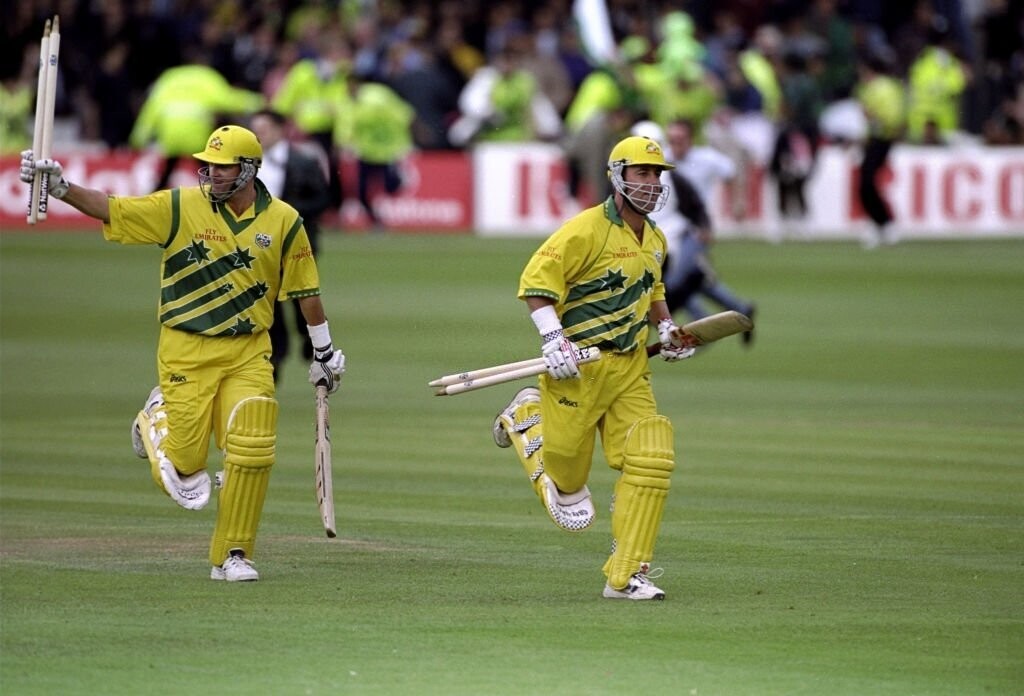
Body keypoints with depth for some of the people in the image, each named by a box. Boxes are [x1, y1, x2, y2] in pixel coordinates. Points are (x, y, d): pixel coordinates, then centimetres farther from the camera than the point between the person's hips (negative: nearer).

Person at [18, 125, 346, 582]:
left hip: (248, 352, 1)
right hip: (186, 351, -1)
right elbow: (111, 210, -9)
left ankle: (232, 555, 4)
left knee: (253, 451, -12)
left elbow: (304, 290, 10)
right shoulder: (180, 207, -4)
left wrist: (324, 353, 17)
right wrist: (59, 186, -24)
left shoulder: (283, 221, 0)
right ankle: (157, 421, 33)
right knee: (184, 463, -4)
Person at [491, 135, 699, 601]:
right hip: (580, 367, -6)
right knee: (567, 472, 3)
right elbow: (535, 281, -16)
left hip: (631, 370, 6)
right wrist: (553, 338, -25)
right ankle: (525, 419, 34)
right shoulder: (586, 230, -13)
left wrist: (666, 328, 15)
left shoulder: (655, 241, 13)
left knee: (650, 462, -10)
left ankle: (626, 576, -4)